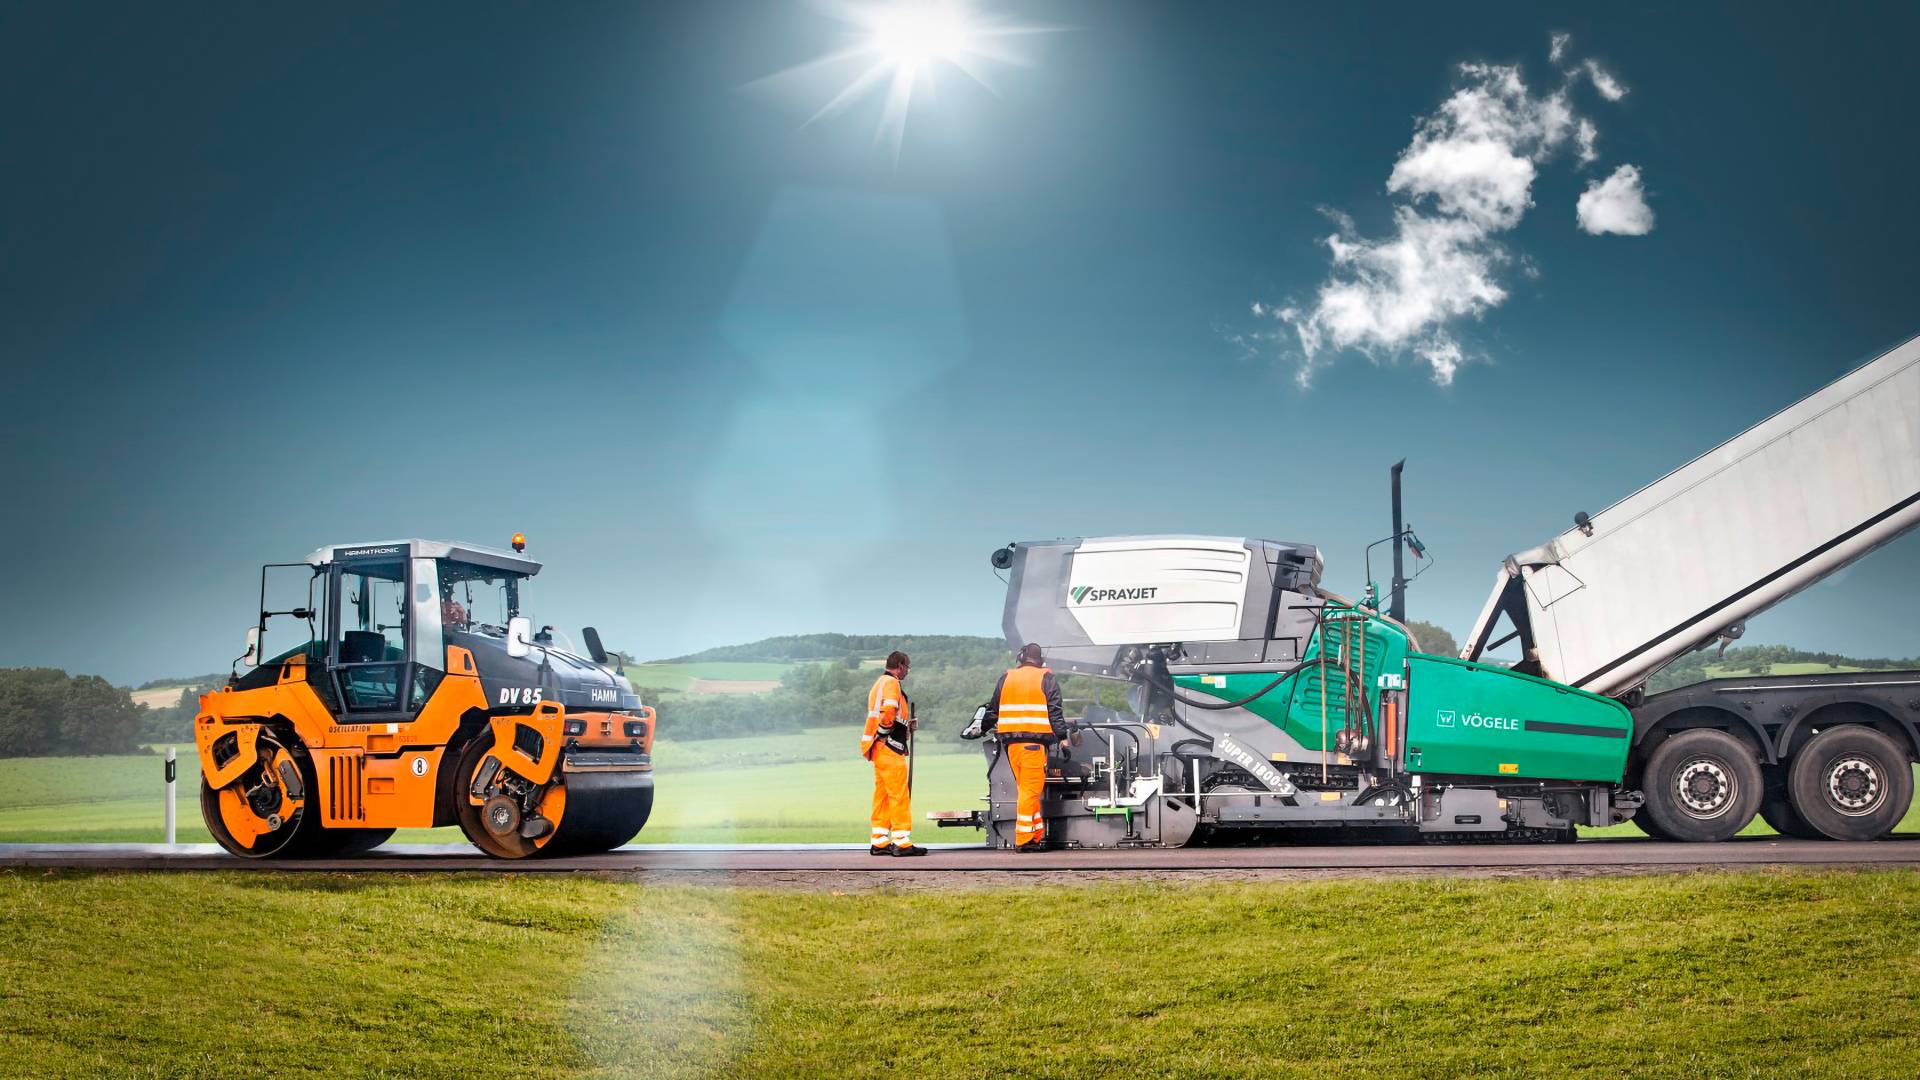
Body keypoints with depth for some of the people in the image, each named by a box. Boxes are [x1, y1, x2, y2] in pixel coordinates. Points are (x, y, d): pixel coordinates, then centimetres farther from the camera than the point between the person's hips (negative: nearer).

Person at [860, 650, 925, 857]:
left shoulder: (879, 683, 23)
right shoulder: (891, 683, -9)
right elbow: (888, 712, -23)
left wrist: (906, 725, 15)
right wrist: (885, 731, -7)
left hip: (880, 749, 10)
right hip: (889, 747, -10)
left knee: (883, 795, 12)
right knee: (899, 795, -9)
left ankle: (880, 842, 14)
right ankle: (902, 843, -10)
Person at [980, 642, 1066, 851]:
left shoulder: (1006, 679, 15)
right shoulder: (1046, 679, 4)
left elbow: (992, 709, 23)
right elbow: (1055, 712, -3)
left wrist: (983, 728, 39)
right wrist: (1062, 738, -4)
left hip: (1010, 741, 4)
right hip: (1034, 741, -4)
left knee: (1026, 789, 13)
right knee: (1030, 790, -4)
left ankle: (1037, 834, 14)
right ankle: (1023, 840, -7)